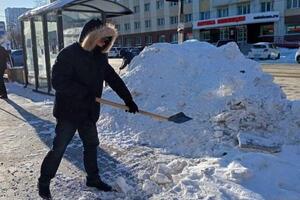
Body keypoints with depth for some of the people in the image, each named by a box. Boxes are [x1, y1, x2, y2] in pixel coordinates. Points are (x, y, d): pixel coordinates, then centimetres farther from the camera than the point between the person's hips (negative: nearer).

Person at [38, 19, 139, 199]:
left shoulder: (100, 57, 4)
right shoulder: (69, 54, -16)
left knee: (92, 145, 16)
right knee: (59, 148, 4)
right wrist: (85, 92, -25)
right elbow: (58, 82, -22)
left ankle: (93, 178, 34)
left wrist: (129, 100, 4)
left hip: (89, 113, 7)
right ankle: (44, 182, 23)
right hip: (68, 112, -6)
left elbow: (114, 79, 7)